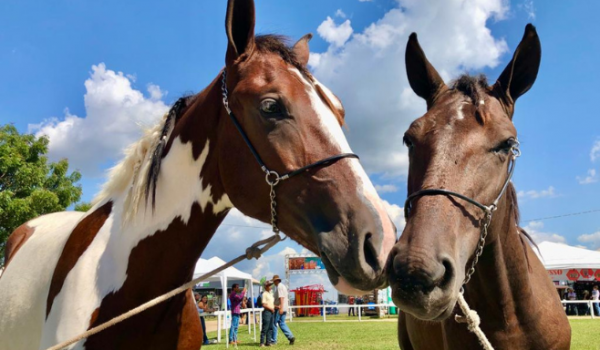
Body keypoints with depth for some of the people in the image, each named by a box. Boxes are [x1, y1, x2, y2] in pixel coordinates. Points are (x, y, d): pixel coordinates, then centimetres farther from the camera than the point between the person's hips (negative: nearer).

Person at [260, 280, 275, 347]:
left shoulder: (270, 294, 19)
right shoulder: (264, 294, -8)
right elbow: (264, 304, -14)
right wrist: (271, 308, -12)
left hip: (272, 312, 9)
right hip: (267, 312, -8)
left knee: (270, 328, 9)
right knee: (265, 328, -6)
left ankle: (268, 342, 14)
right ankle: (262, 342, -1)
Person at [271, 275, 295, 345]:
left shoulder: (279, 287, -12)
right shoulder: (283, 286, 18)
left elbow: (281, 297, -22)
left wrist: (281, 308, -27)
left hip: (279, 308, -9)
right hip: (284, 309, 9)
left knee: (274, 323, -1)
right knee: (282, 323, 10)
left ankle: (273, 340, 5)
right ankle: (290, 337, 1)